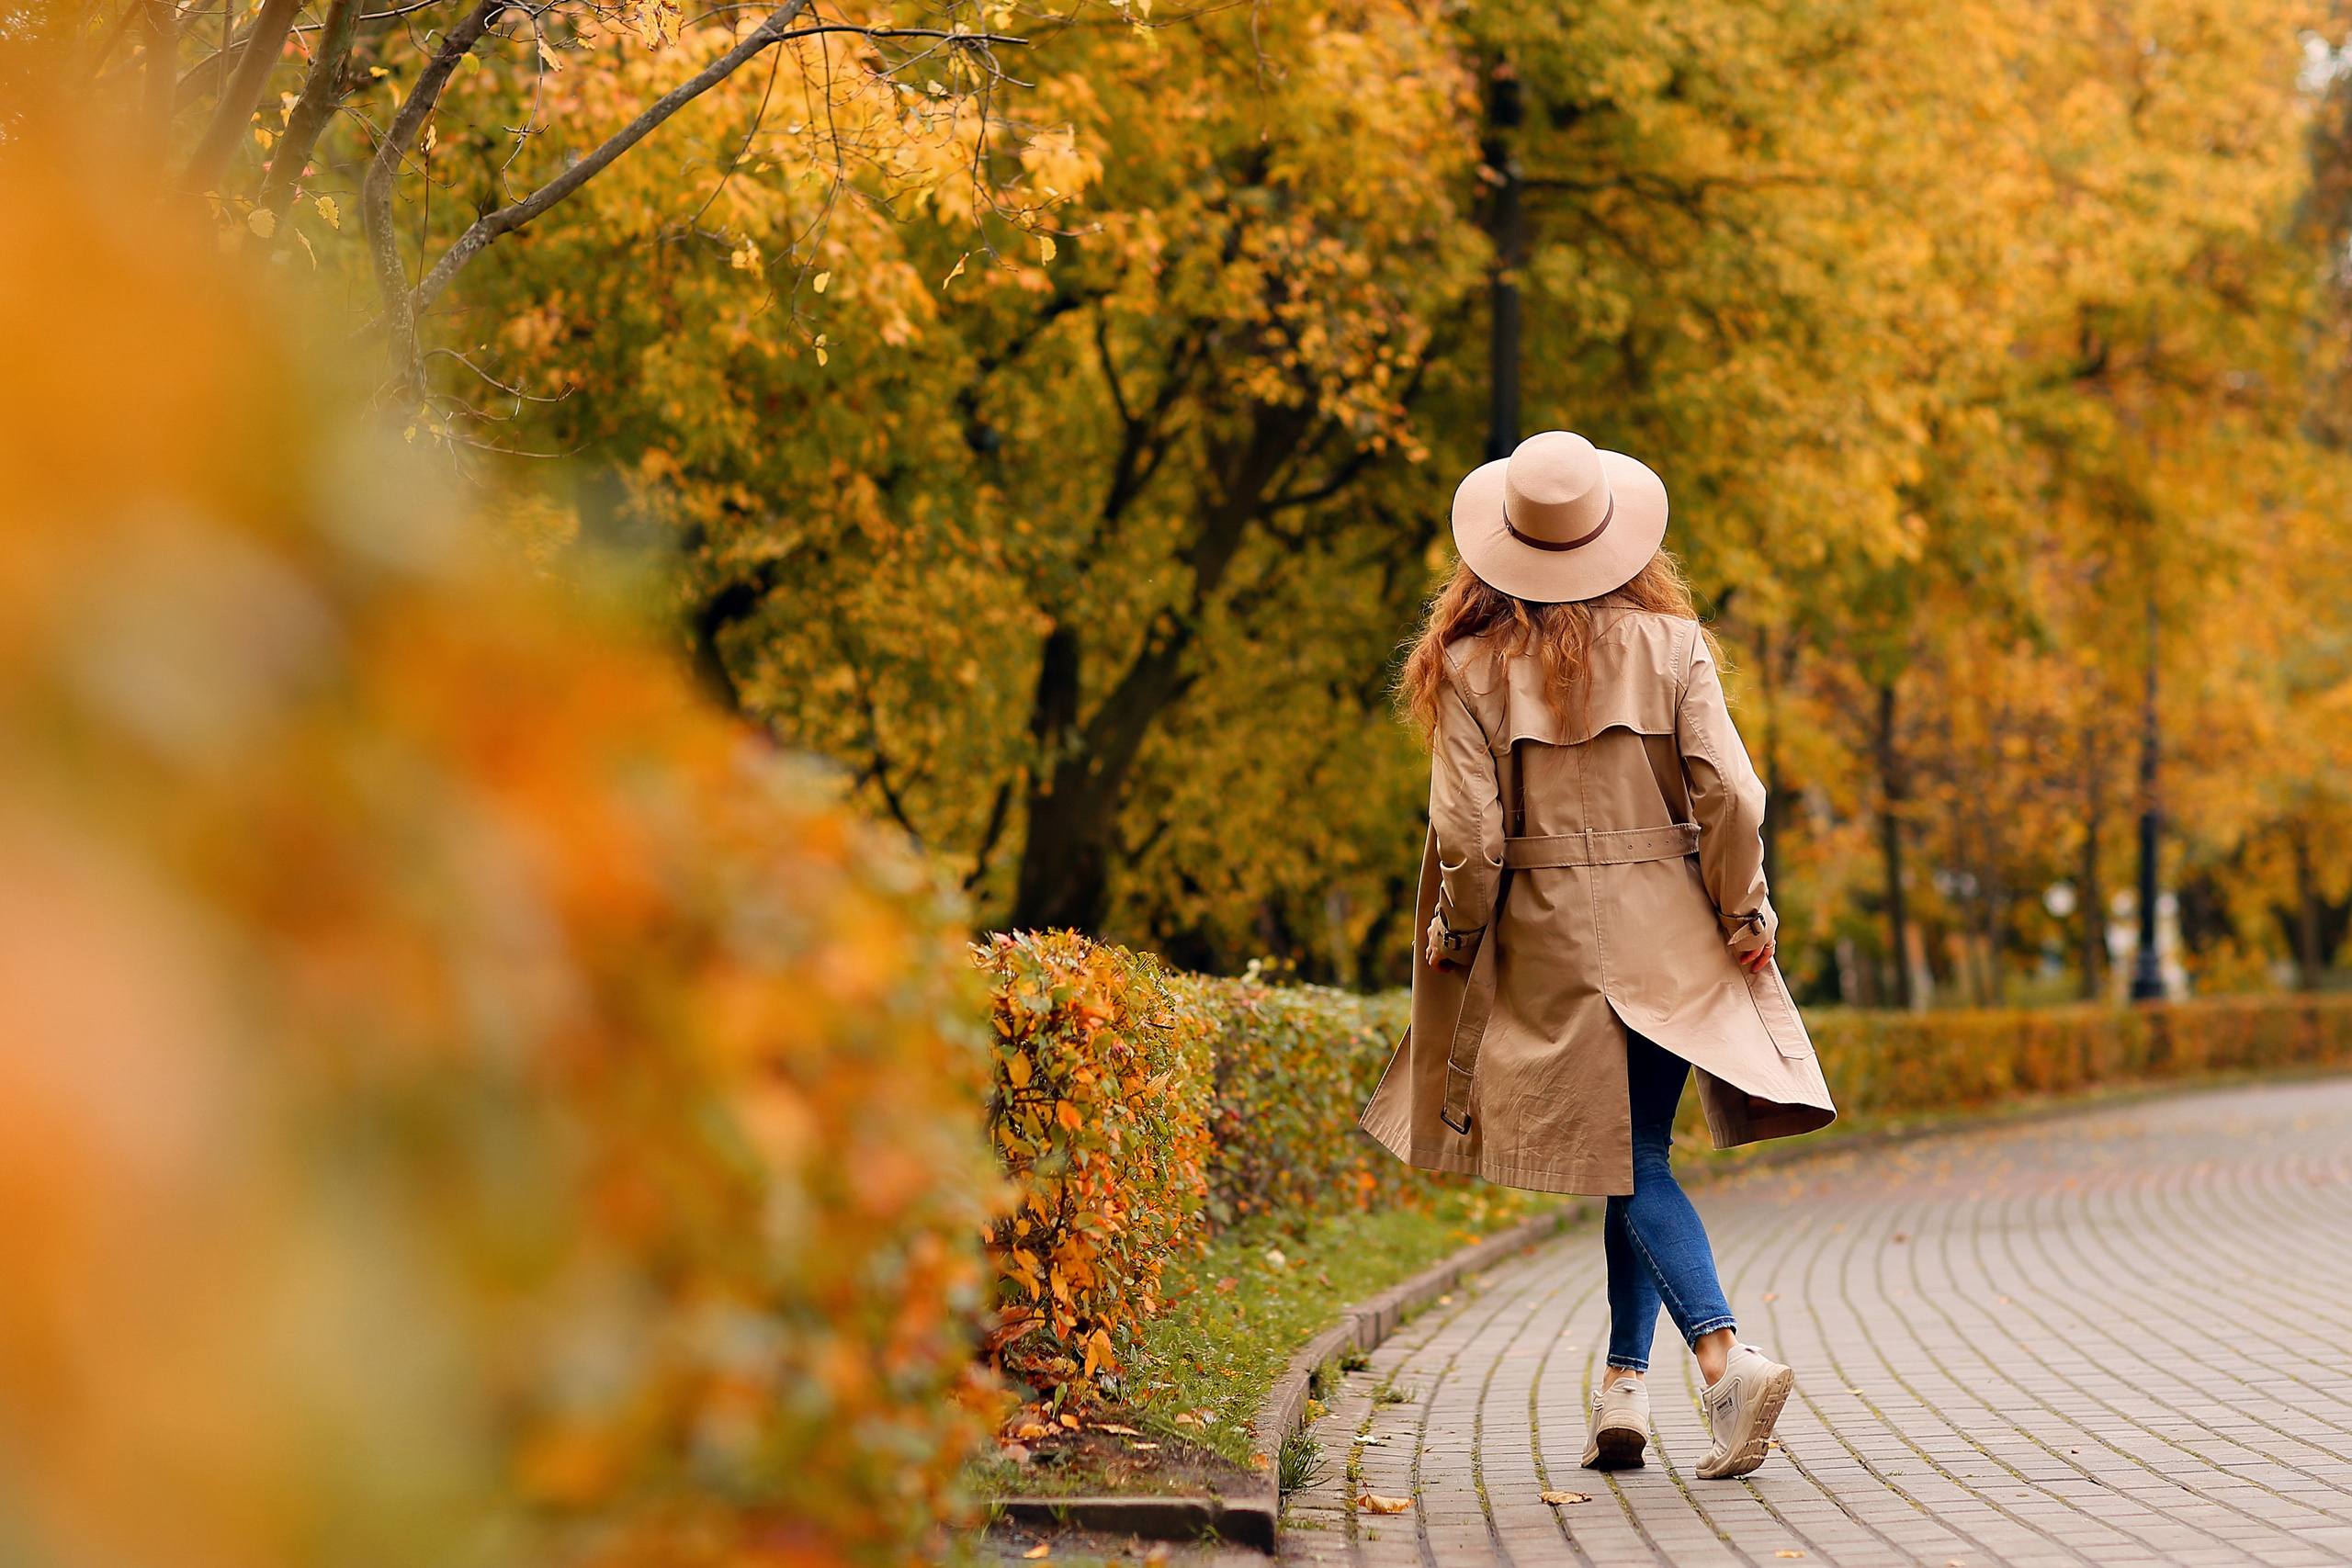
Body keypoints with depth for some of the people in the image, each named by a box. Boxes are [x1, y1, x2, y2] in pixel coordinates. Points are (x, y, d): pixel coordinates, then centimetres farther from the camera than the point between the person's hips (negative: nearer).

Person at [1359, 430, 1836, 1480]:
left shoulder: (1473, 663, -6)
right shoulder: (1670, 642, -2)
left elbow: (1469, 829, -8)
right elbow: (1729, 793, -7)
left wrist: (1454, 935, 7)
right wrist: (1745, 913, 5)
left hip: (1551, 942, -2)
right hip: (1668, 927, 2)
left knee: (1634, 1163, -1)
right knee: (1635, 1149, 13)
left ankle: (1724, 1354, -18)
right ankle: (1624, 1383, 13)